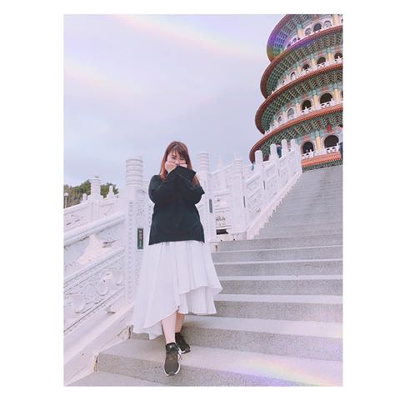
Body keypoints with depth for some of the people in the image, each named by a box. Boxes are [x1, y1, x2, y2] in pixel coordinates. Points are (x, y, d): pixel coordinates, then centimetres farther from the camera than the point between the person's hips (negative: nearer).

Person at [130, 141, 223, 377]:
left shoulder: (191, 178, 17)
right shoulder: (157, 179, 15)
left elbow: (195, 196, -5)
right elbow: (158, 196, -8)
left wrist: (179, 173, -2)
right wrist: (174, 175, -1)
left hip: (190, 238, 2)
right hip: (163, 239, -1)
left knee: (184, 288, 1)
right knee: (165, 290, -12)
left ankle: (177, 334, 18)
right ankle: (171, 347, -11)